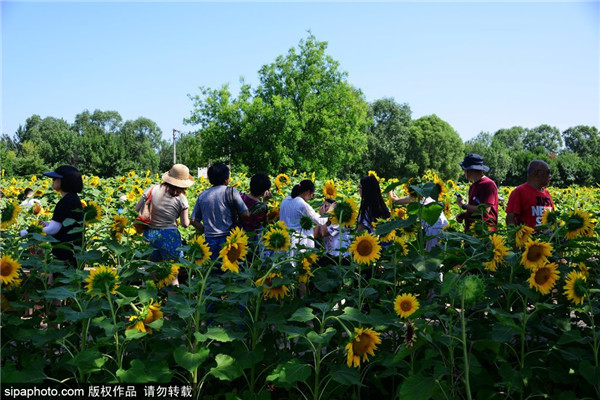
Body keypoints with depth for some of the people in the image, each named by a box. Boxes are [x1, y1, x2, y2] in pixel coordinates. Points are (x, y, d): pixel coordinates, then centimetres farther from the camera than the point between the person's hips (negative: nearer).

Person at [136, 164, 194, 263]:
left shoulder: (153, 189, -5)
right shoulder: (181, 199, -11)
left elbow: (137, 208, 0)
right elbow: (185, 224, -6)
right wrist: (189, 220, 15)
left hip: (149, 234, 4)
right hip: (168, 235, -4)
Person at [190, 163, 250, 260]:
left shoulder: (202, 196, 8)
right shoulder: (230, 191, -5)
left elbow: (194, 221, 9)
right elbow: (246, 215, -8)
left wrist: (207, 231, 13)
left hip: (209, 241, 4)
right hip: (227, 240, -4)